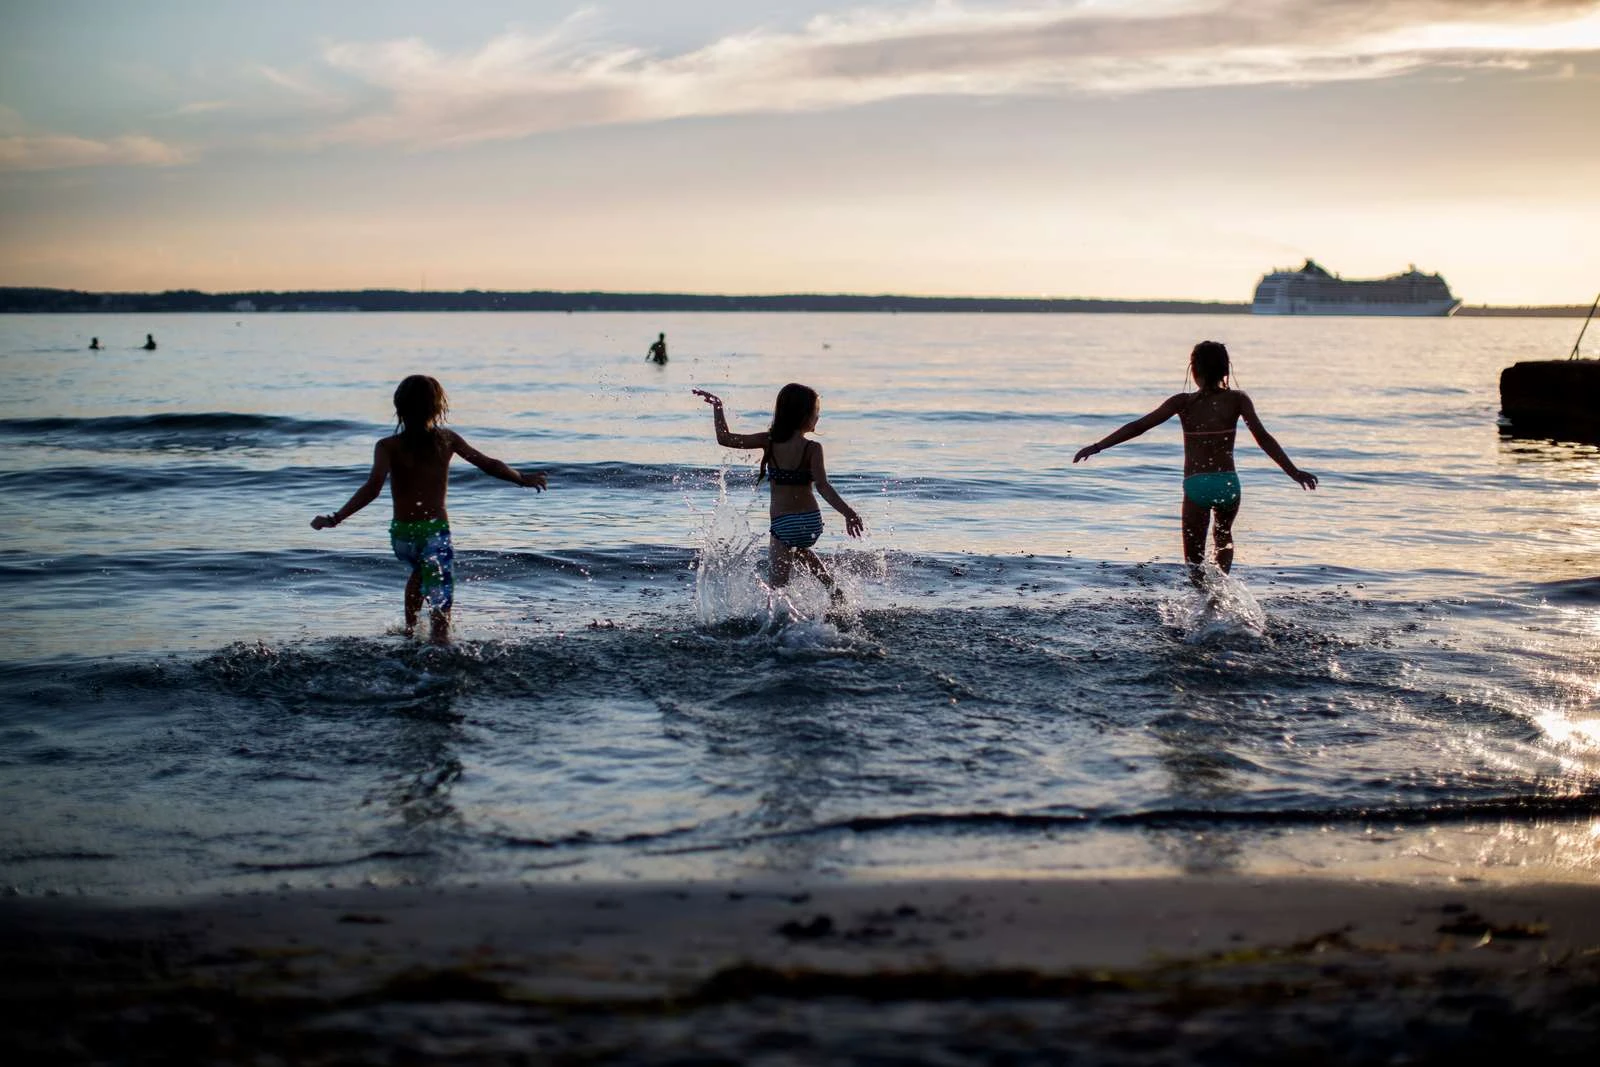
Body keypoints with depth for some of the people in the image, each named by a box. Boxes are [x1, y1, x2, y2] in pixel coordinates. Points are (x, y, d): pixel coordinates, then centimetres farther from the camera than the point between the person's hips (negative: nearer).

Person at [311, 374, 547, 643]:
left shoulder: (388, 447, -6)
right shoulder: (447, 439, 1)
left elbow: (372, 488, -20)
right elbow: (489, 465, 8)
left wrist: (334, 519, -19)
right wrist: (524, 479, 24)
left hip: (401, 534, 2)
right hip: (436, 531, -2)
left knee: (420, 572, 35)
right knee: (440, 605, -5)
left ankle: (409, 630, 44)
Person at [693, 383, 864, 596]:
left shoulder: (769, 441, -4)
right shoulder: (812, 448, -10)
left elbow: (724, 438, -1)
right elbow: (823, 487, -21)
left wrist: (716, 405, 11)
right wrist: (848, 513, -25)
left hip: (782, 523, -1)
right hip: (811, 521, 2)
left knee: (779, 582, 0)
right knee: (799, 548, 37)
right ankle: (831, 585, 32)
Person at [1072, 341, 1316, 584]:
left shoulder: (1183, 403, 0)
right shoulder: (1237, 400, 1)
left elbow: (1138, 426, -1)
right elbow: (1263, 438, -5)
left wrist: (1097, 446, 4)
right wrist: (1294, 472, -1)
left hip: (1195, 486, -2)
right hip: (1228, 483, 2)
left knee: (1194, 558, 9)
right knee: (1224, 536, 30)